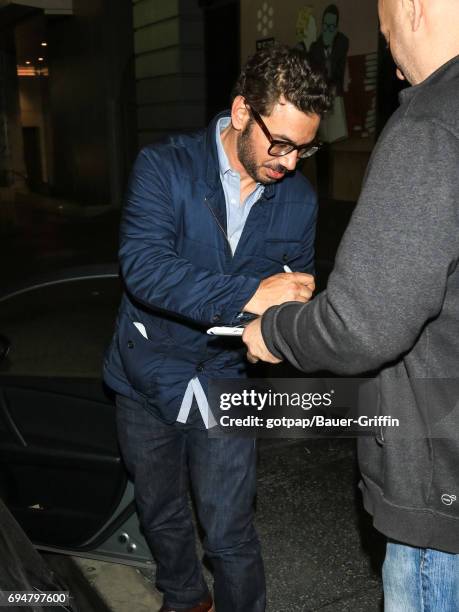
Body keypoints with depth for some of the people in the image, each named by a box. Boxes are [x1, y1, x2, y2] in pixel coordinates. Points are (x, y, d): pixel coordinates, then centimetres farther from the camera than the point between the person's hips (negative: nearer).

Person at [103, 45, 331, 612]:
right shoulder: (164, 167, -16)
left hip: (224, 381, 0)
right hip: (149, 375, 0)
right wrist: (248, 295, -40)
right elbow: (143, 266, -30)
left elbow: (298, 286, 8)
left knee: (230, 534, 3)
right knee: (161, 516, 21)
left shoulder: (299, 199, -5)